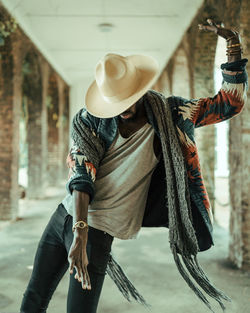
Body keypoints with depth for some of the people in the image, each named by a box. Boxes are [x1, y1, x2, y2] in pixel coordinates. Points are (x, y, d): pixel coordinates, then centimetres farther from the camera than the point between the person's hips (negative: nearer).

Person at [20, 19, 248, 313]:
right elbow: (81, 176, -14)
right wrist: (79, 233, -26)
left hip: (97, 230, -2)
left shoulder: (168, 114, -4)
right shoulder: (90, 120, -5)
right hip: (65, 215, 3)